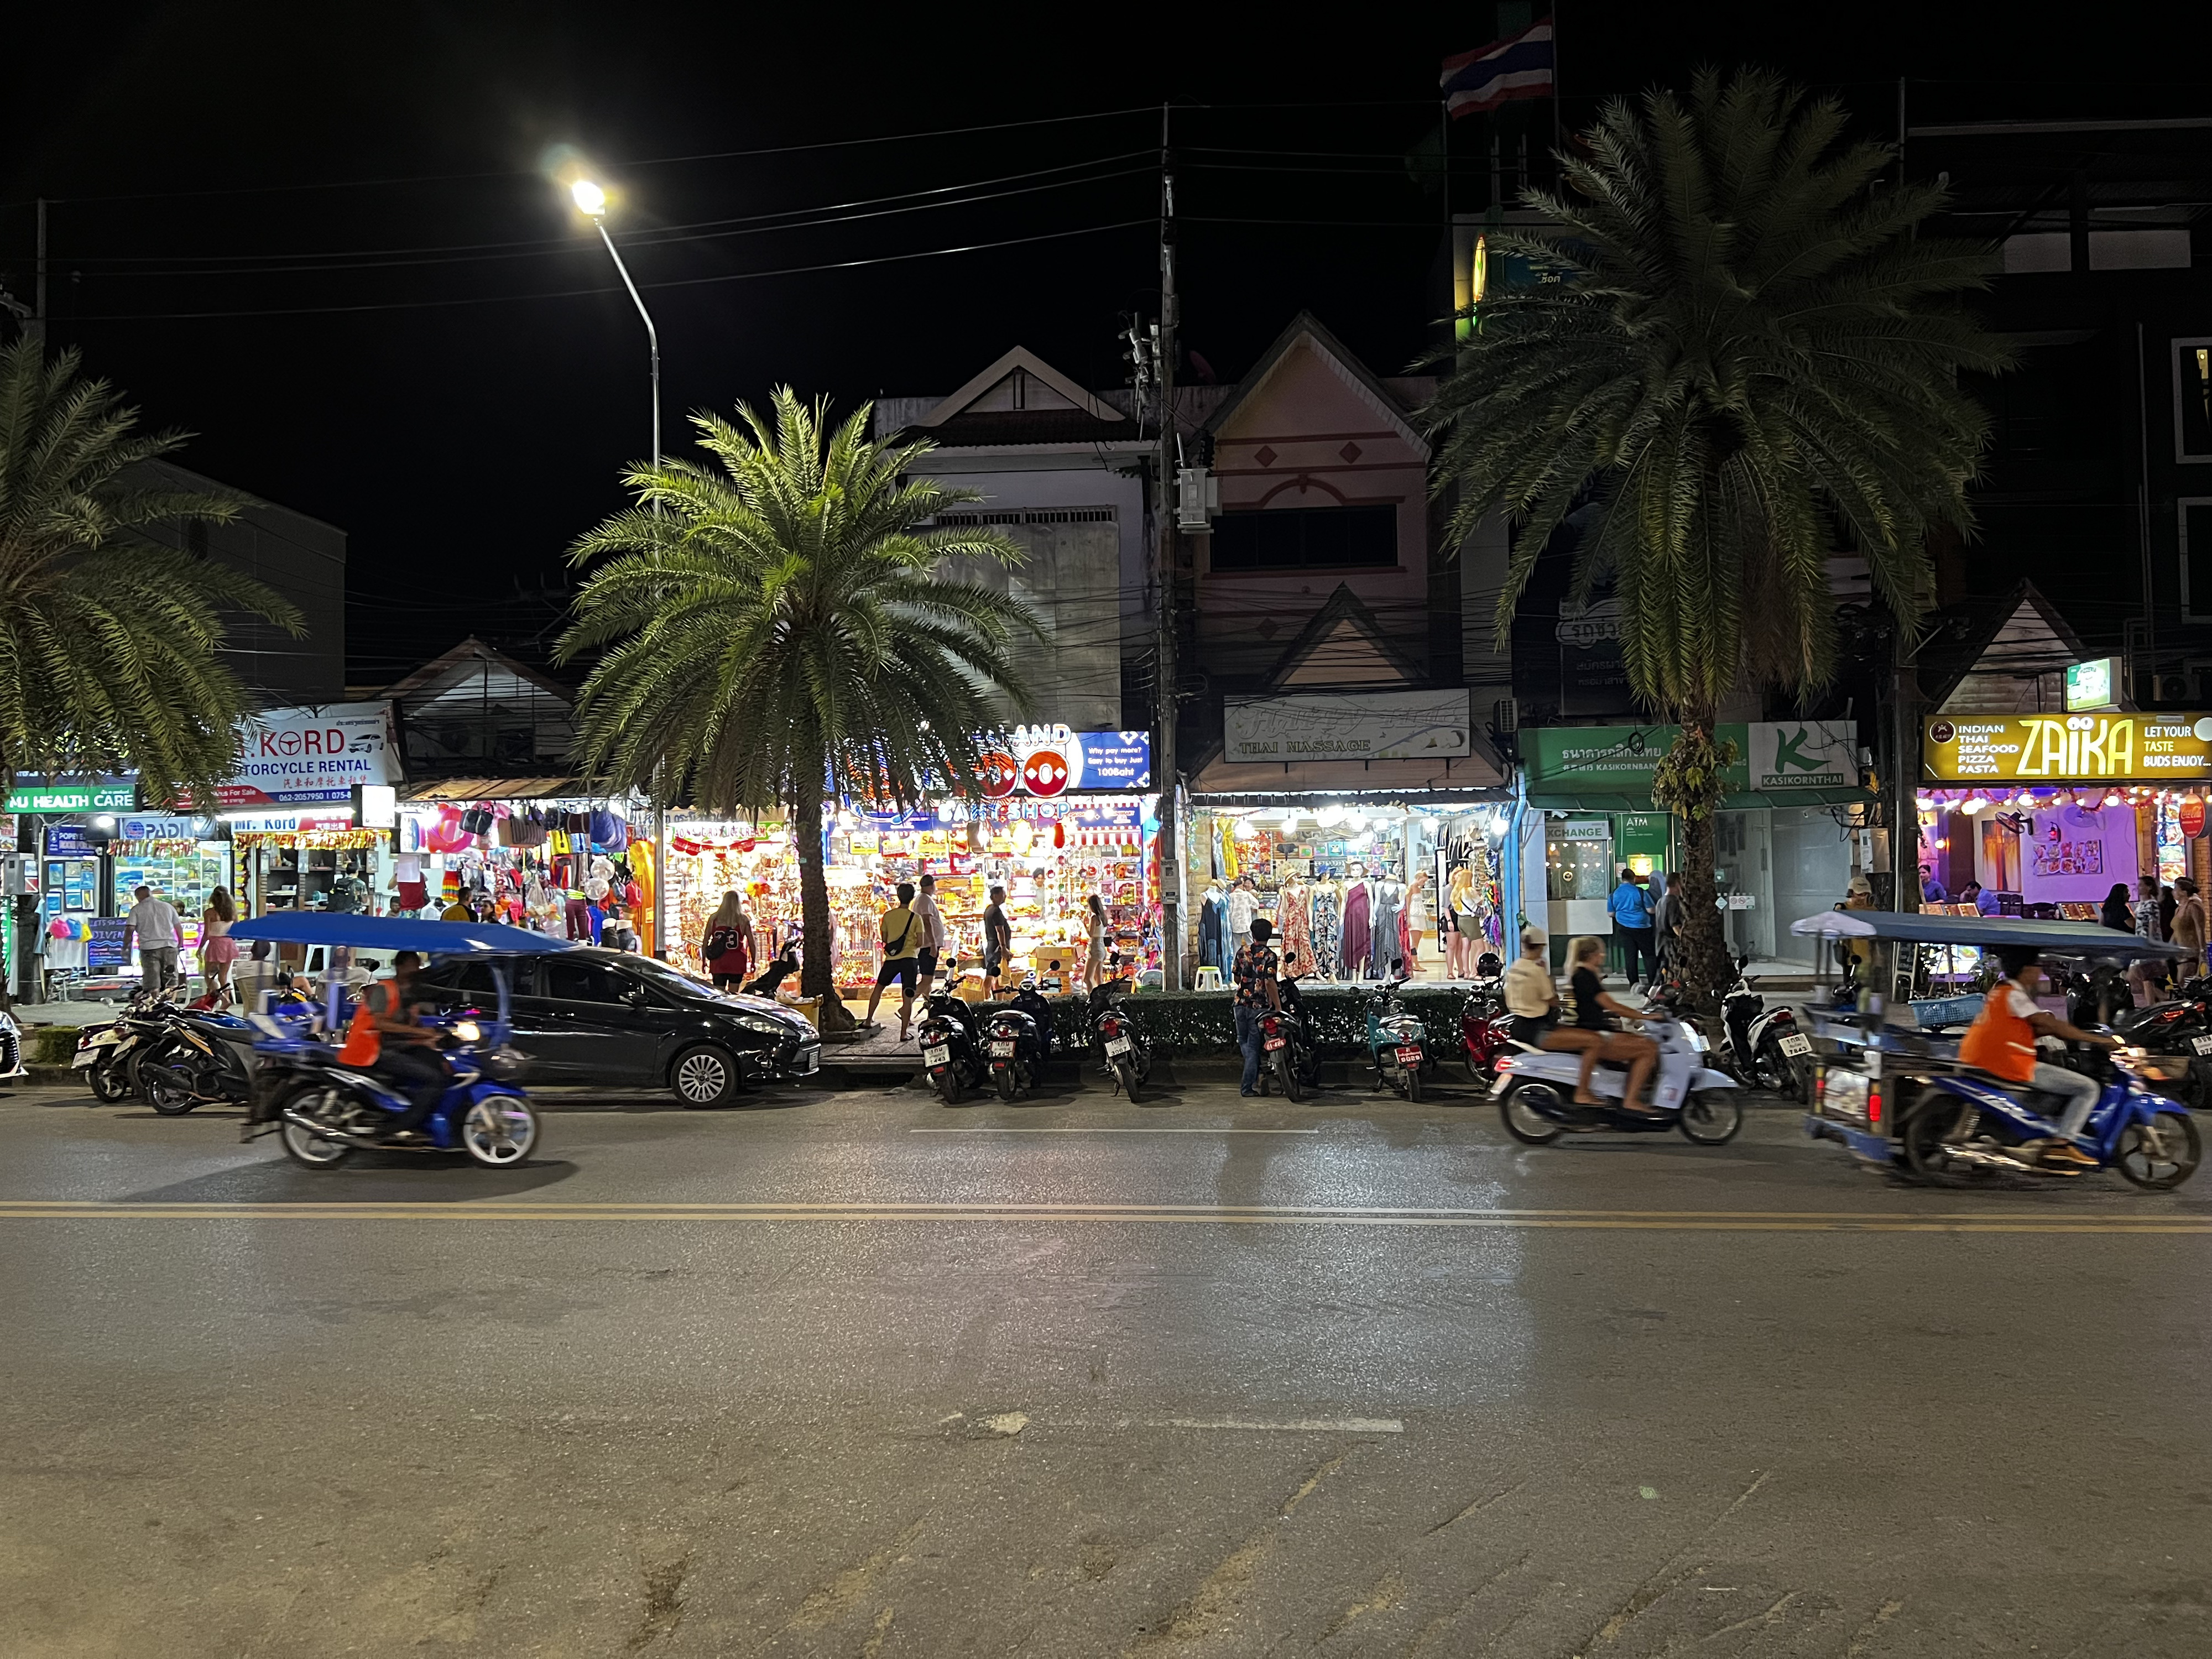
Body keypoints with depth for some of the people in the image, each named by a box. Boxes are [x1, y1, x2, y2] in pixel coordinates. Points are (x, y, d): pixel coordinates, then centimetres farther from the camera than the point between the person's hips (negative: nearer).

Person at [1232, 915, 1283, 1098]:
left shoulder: (1242, 951, 2)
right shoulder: (1269, 956, -12)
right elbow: (1270, 983, -19)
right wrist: (1278, 1008, -14)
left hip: (1241, 1002, 3)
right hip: (1260, 1006, -3)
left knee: (1243, 1041, 22)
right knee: (1254, 1046, 3)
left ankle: (1255, 1072, 17)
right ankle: (1247, 1086, 4)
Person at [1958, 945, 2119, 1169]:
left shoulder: (1997, 994, 19)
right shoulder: (2014, 995, -10)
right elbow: (2052, 1025, -15)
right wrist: (2100, 1040, -10)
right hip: (2013, 1067, -10)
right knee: (2088, 1088, -6)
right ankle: (2062, 1144, -15)